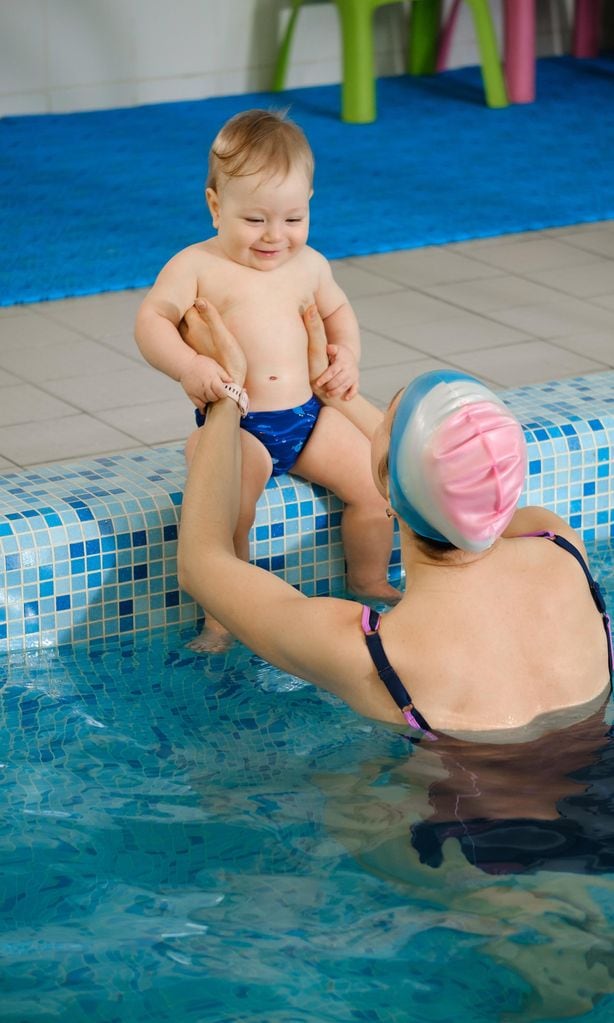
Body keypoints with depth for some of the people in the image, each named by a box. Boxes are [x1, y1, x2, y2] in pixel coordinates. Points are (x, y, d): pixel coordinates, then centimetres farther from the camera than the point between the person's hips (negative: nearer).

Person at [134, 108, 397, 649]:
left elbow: (337, 310, 27)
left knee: (376, 484, -6)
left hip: (309, 415, 5)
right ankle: (223, 618, -13)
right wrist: (189, 366, -28)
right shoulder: (197, 267, -7)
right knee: (229, 511, -32)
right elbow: (152, 320, -11)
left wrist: (347, 354, 7)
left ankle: (369, 584, 21)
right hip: (234, 424, -5)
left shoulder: (309, 265, 9)